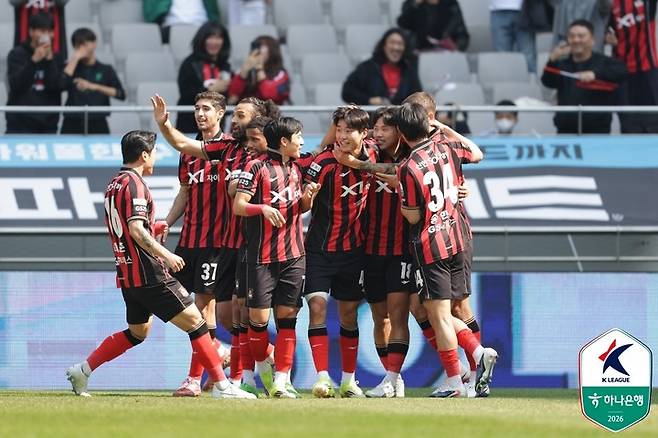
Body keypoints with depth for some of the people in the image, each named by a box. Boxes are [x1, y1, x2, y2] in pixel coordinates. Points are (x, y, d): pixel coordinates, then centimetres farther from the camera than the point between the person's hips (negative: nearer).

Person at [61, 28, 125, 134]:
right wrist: (75, 59, -5)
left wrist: (95, 87, -15)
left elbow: (121, 94, -5)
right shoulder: (72, 66, 11)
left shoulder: (105, 70, 9)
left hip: (98, 125, 0)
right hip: (73, 125, 0)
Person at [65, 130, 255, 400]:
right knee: (194, 321, -7)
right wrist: (165, 254, -24)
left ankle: (82, 370, 21)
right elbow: (136, 230, -24)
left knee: (138, 332, 23)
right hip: (148, 274, -10)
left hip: (127, 274, 10)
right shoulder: (134, 184, -13)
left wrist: (154, 229, 21)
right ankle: (222, 386, -10)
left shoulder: (114, 184, 16)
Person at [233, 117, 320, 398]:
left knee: (287, 317, -1)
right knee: (258, 317, -5)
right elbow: (238, 206, -7)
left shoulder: (297, 168, 14)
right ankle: (263, 368, 19)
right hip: (262, 256, -5)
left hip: (293, 255, 5)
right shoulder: (257, 167, -5)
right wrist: (264, 208, -25)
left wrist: (308, 197, 2)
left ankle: (280, 382, -2)